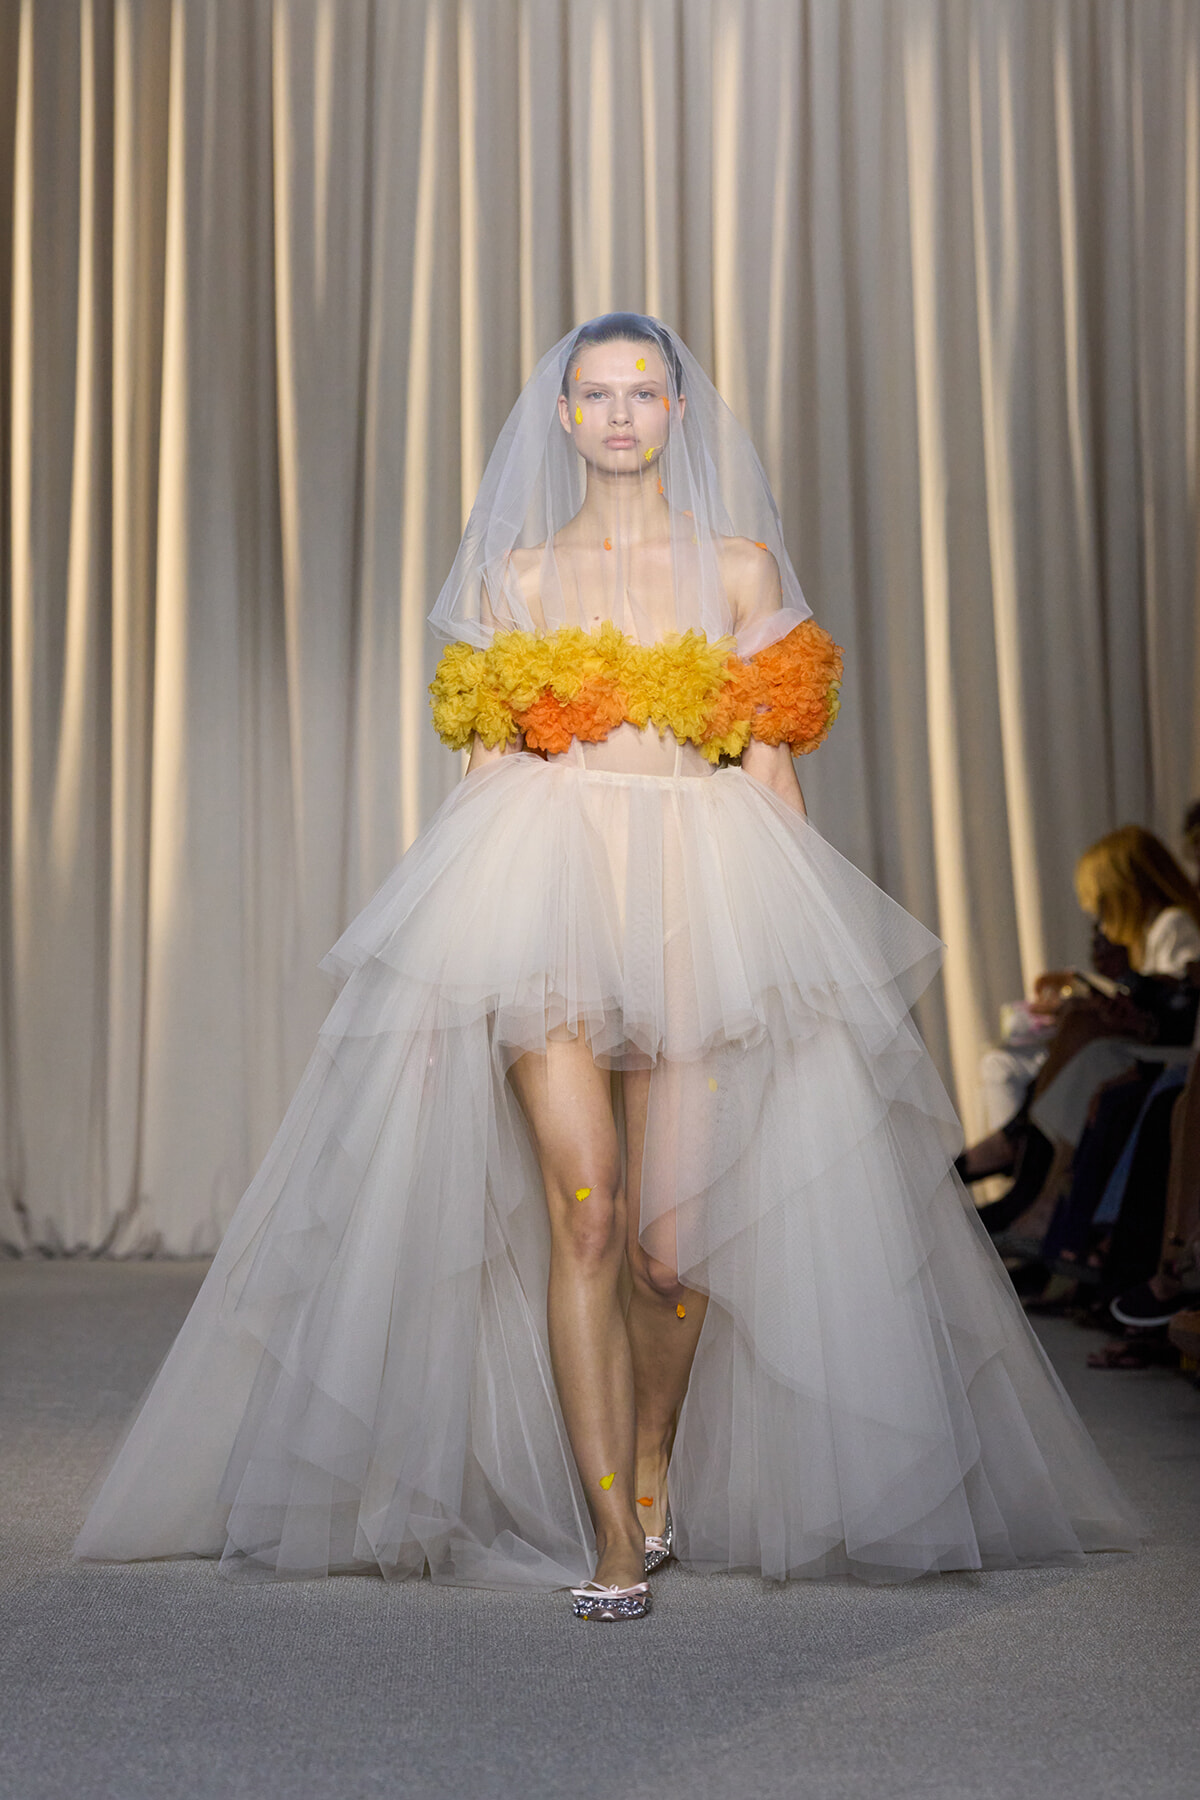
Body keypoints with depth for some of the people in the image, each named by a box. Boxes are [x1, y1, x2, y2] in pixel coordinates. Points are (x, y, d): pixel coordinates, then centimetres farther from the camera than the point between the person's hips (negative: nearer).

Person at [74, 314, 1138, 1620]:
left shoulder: (741, 567, 11)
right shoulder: (514, 576, 13)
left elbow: (774, 770, 8)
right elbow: (486, 765, 12)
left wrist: (782, 927, 1)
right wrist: (480, 906, 2)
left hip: (703, 898, 0)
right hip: (544, 888, 0)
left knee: (673, 1241, -3)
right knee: (582, 1216, -12)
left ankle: (656, 1462, 26)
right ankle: (610, 1541, -5)